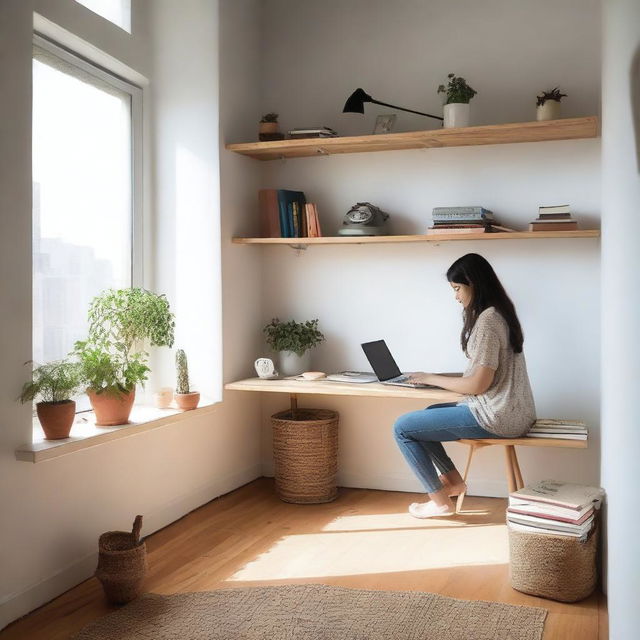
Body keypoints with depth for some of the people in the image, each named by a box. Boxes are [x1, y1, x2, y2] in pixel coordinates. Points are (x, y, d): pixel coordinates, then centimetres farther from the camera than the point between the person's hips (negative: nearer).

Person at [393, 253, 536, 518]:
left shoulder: (487, 320, -19)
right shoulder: (499, 313, 12)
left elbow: (478, 384, -20)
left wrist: (431, 378, -8)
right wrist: (443, 377, 9)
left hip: (496, 417, -10)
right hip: (509, 410, 10)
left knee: (403, 427, -4)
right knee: (425, 416, 25)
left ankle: (440, 501, 5)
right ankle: (453, 481, 24)